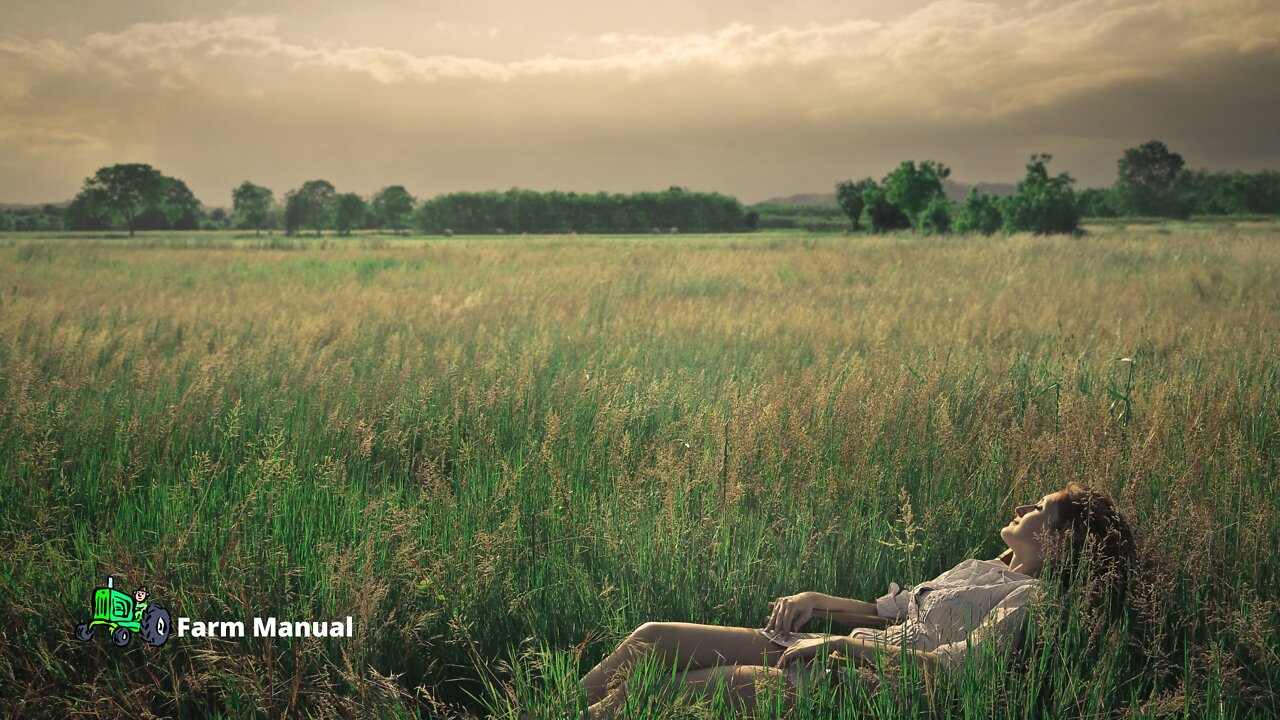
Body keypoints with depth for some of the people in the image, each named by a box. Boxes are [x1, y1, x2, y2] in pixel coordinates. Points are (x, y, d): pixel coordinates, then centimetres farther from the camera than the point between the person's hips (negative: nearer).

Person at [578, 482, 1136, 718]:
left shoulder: (1029, 598, -4)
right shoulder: (983, 570, 23)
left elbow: (950, 666, -17)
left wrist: (841, 645, -18)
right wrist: (817, 601, 9)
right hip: (820, 648, 9)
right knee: (653, 638, -7)